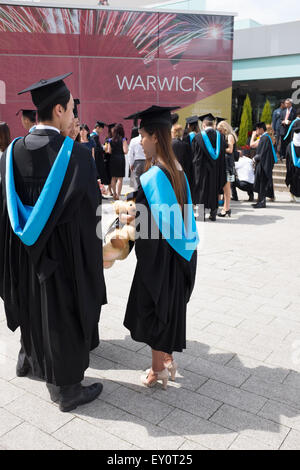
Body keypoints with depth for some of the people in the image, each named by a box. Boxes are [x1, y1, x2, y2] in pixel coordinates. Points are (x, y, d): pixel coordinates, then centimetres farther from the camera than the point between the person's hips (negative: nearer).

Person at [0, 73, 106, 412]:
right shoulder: (76, 155, -20)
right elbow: (89, 215, -16)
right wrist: (92, 259, -2)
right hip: (63, 257, -6)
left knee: (34, 307, 26)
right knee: (64, 317, 9)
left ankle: (29, 359, 50)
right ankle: (66, 390, 26)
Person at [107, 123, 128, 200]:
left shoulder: (110, 140, 2)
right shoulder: (123, 140, -6)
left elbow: (109, 151, 3)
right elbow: (125, 151, -12)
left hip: (112, 159, 4)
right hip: (120, 159, -3)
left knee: (113, 178, 13)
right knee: (120, 178, 0)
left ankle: (114, 194, 20)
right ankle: (118, 194, -3)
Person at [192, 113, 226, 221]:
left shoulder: (199, 136, -6)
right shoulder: (220, 136, 4)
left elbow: (194, 153, 0)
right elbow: (223, 154, 9)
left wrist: (196, 165, 13)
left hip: (202, 168, -3)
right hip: (216, 168, 3)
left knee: (202, 189, 5)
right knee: (214, 189, 9)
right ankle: (213, 214, 11)